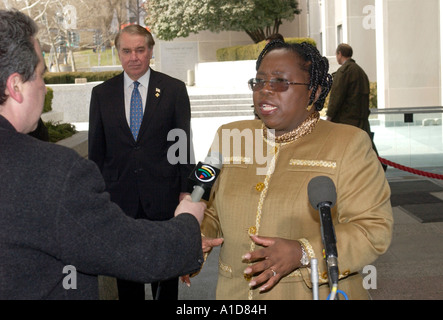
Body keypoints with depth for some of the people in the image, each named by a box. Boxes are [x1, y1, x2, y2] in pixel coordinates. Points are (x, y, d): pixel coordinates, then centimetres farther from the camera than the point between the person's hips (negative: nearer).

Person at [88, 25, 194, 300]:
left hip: (163, 197, -1)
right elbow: (97, 150, 7)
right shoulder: (102, 94, 4)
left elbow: (184, 143, 0)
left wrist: (185, 191, -4)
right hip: (119, 199, 2)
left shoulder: (174, 89, -1)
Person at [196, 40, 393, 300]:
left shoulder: (348, 144, -8)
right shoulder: (229, 137, 5)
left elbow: (375, 229, -13)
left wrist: (303, 253, -26)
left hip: (317, 292, -3)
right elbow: (210, 210, 12)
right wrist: (197, 237, -10)